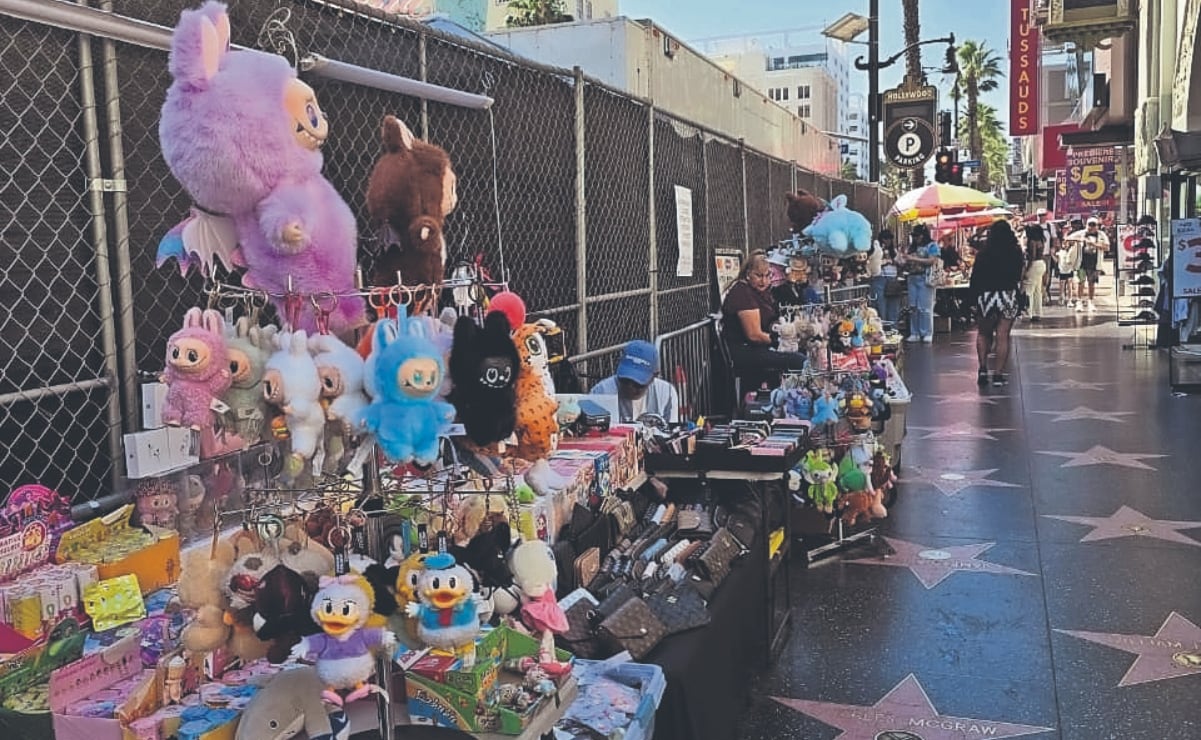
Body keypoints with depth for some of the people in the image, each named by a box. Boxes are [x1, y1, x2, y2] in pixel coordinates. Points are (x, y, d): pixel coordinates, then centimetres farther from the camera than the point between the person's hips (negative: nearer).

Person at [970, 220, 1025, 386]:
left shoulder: (983, 254, -6)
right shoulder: (1016, 253, -3)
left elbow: (975, 279, -4)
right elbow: (1018, 276, 6)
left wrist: (974, 297, 5)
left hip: (986, 297, 0)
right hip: (1009, 296, 0)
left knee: (983, 334, 17)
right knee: (1003, 336, 3)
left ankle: (983, 369, 8)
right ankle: (998, 374, 2)